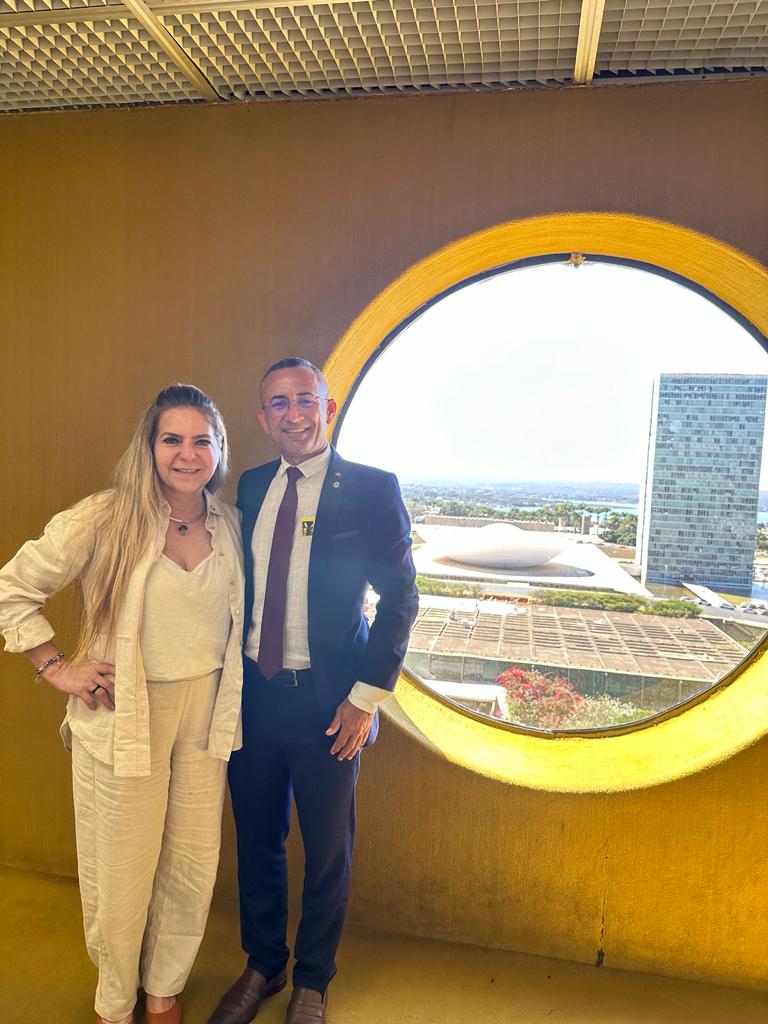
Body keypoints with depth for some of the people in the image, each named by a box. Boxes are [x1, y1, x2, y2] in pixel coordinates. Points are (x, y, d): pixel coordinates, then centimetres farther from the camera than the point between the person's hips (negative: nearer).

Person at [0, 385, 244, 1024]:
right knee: (120, 875, 11)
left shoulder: (231, 526, 1)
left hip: (207, 711, 4)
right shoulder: (105, 520, -13)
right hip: (122, 714, -3)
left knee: (193, 866, 15)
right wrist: (56, 667, -7)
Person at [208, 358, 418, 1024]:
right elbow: (240, 587, 10)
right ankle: (262, 966, 45)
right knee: (257, 840, 19)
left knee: (328, 850, 15)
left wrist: (367, 696, -11)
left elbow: (401, 597, -9)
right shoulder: (251, 487, 4)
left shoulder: (372, 489, -10)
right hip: (251, 693, 4)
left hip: (328, 701, -3)